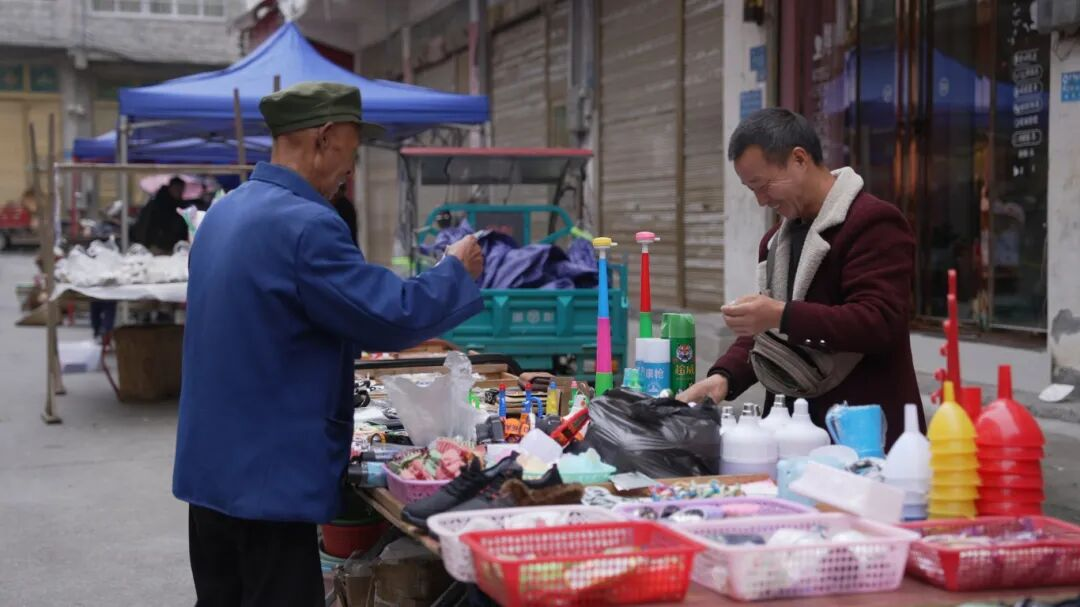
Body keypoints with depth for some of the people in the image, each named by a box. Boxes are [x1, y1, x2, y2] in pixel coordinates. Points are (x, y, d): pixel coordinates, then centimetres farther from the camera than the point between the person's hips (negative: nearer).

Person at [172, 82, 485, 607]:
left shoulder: (224, 212, 10)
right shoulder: (304, 224, -21)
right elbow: (394, 318, -20)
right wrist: (456, 271, -4)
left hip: (211, 464, 10)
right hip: (269, 476, -9)